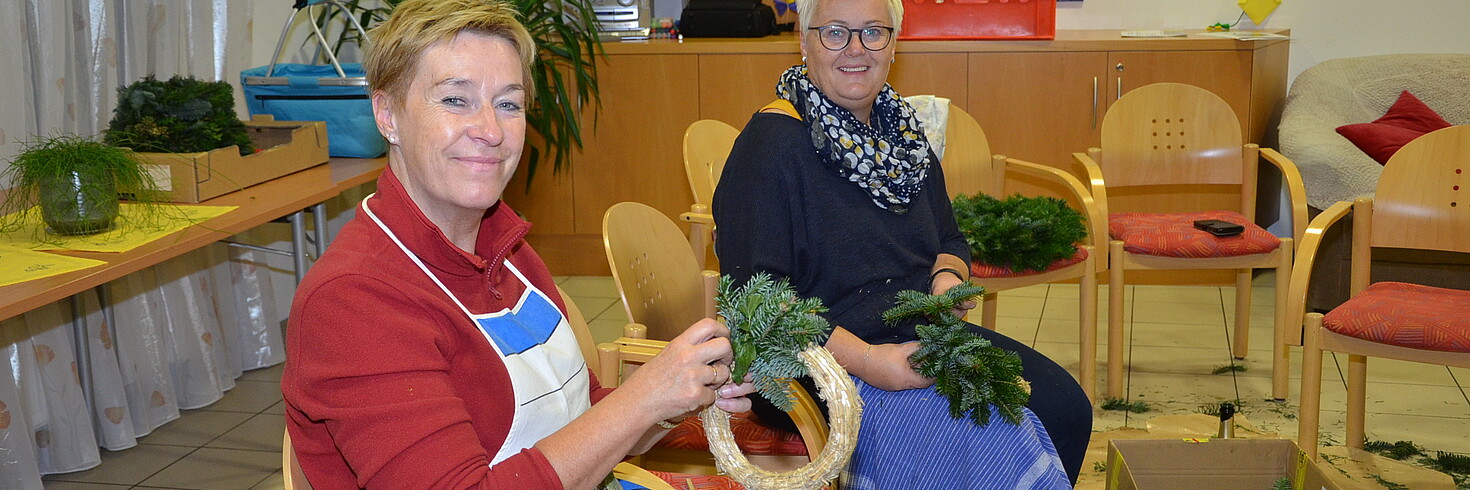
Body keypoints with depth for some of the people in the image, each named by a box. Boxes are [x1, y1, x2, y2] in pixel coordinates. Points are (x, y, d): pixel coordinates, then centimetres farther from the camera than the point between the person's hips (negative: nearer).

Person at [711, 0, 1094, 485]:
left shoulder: (900, 132, 12)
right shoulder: (770, 143, -13)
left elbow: (949, 240, 22)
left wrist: (948, 276, -3)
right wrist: (864, 360, -27)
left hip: (922, 334, 8)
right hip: (818, 363, -8)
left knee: (1064, 405, -10)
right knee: (983, 436, -26)